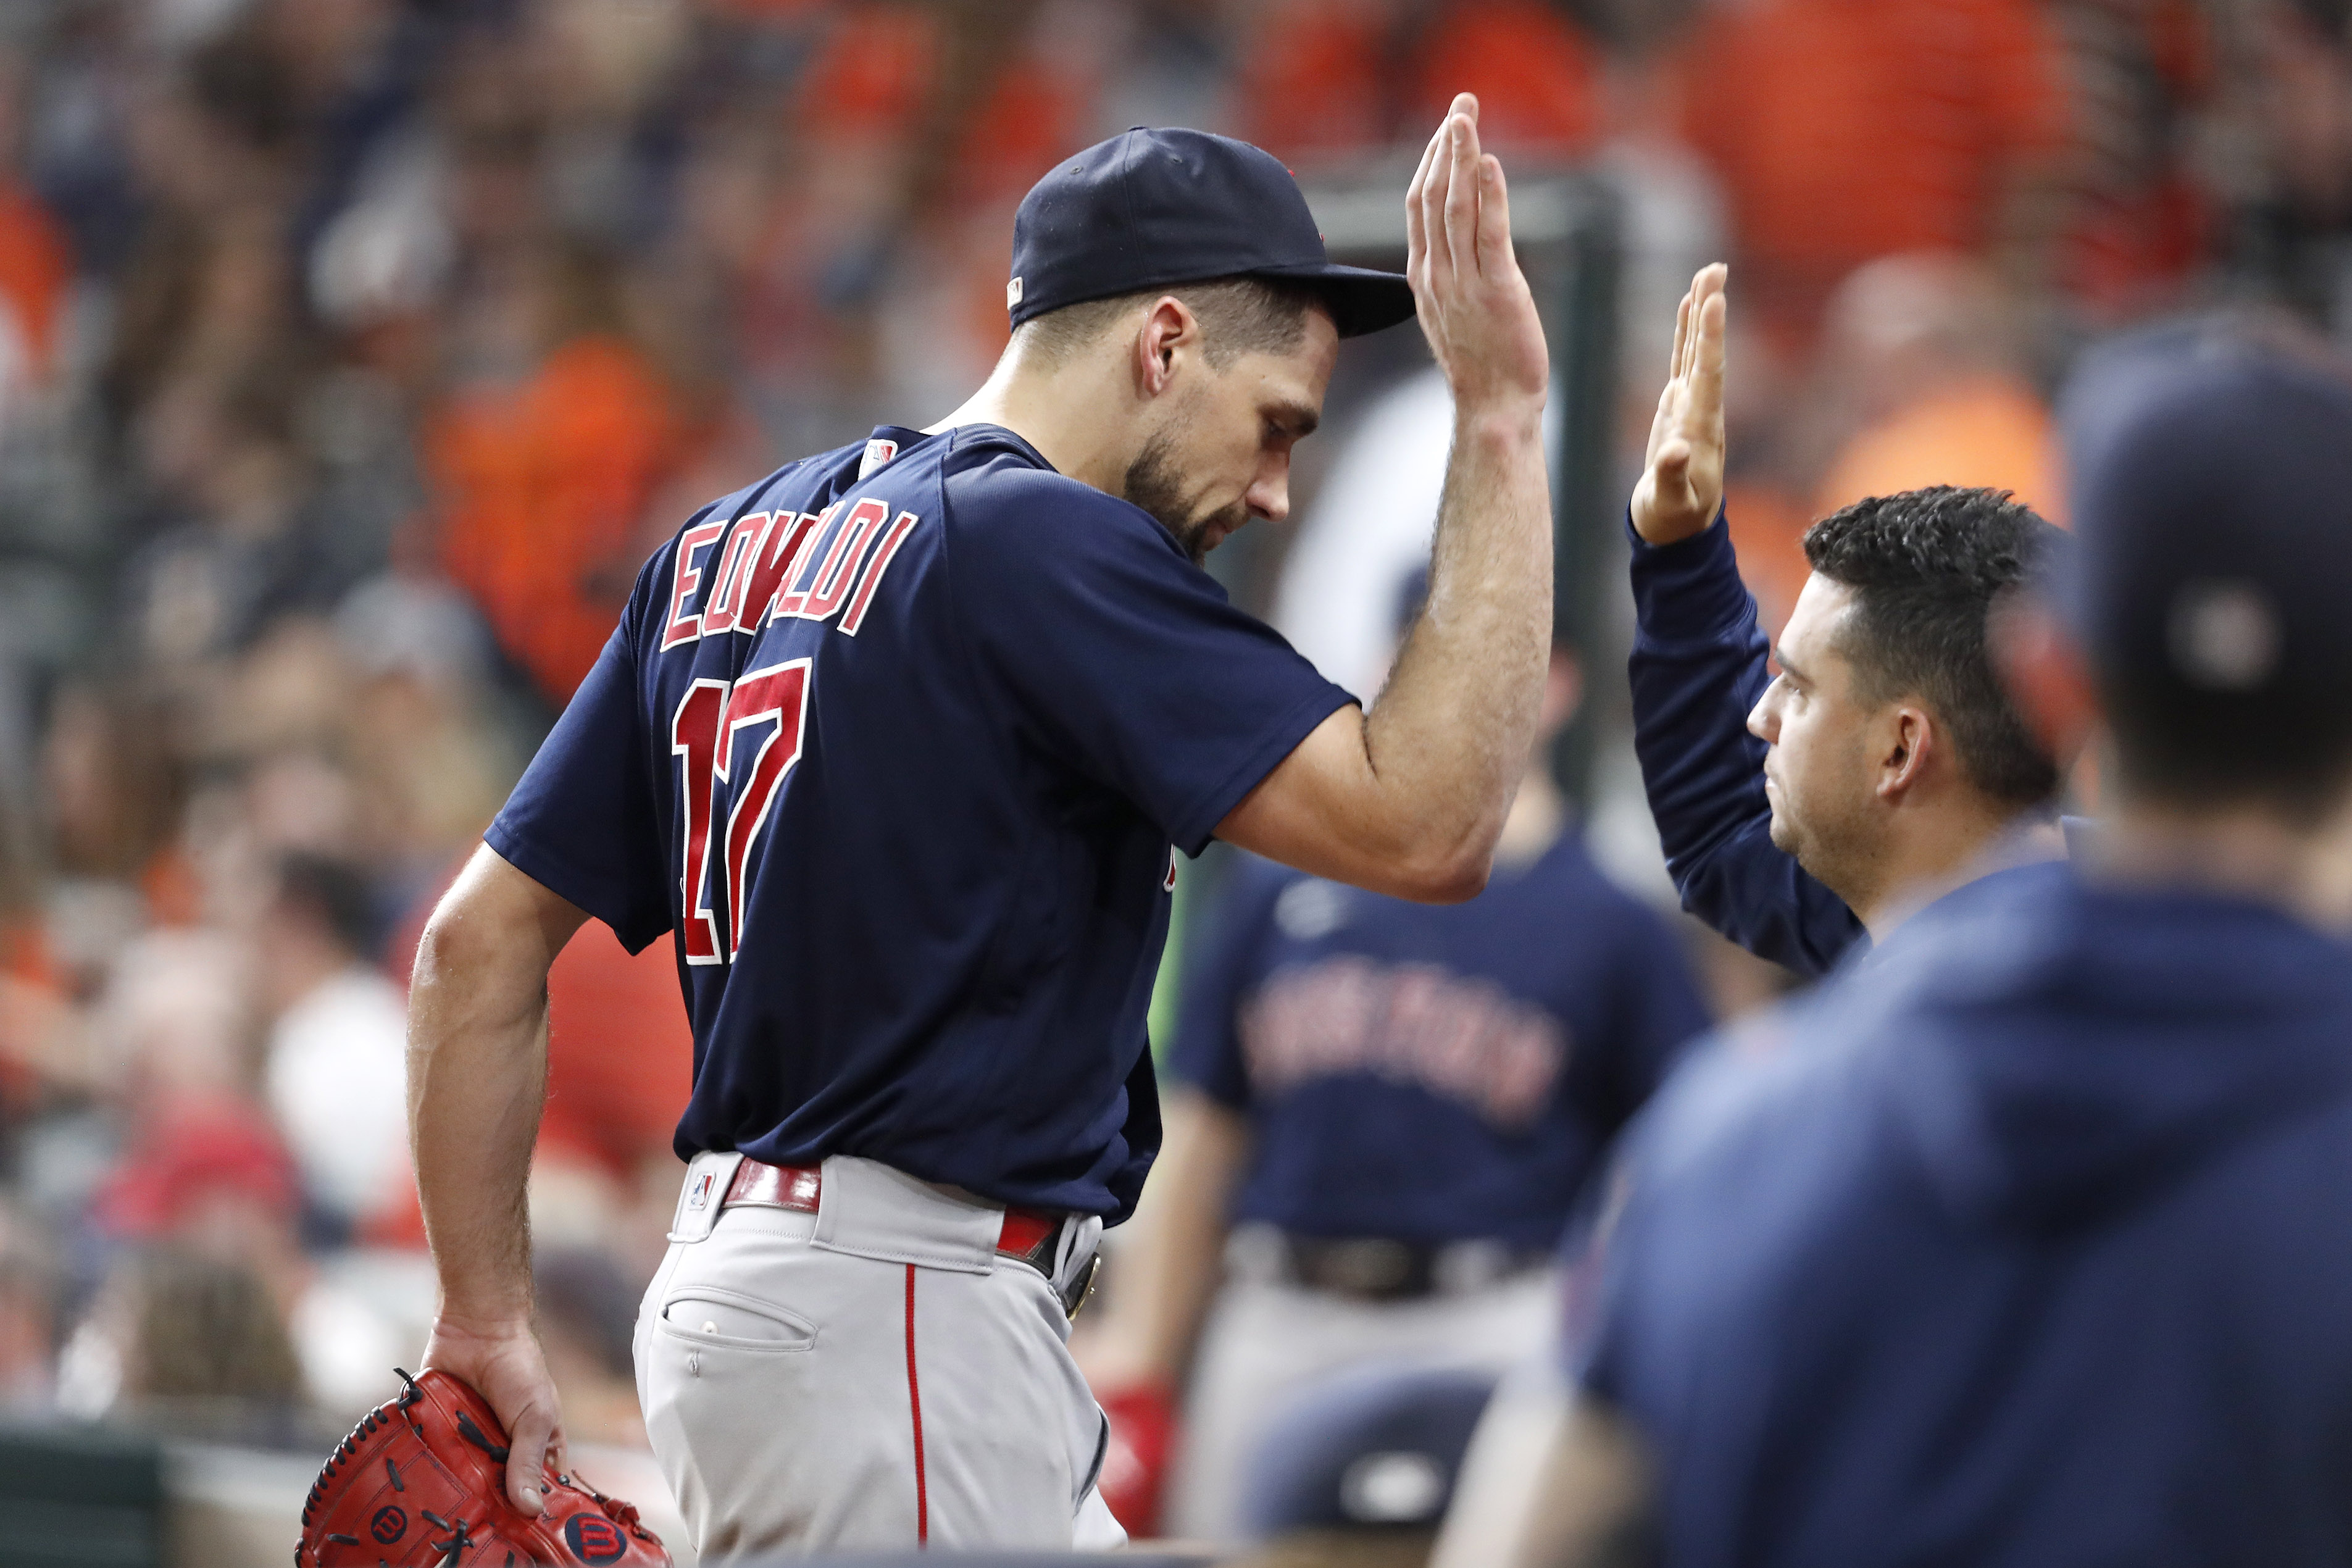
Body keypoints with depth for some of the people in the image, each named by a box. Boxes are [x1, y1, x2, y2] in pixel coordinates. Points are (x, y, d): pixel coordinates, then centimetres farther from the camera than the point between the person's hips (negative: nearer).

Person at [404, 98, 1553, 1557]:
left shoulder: (734, 544, 15)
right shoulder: (1043, 542, -12)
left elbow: (482, 938, 14)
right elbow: (1421, 826, -19)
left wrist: (489, 1320, 14)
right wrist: (1500, 423, -13)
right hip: (889, 1321, -10)